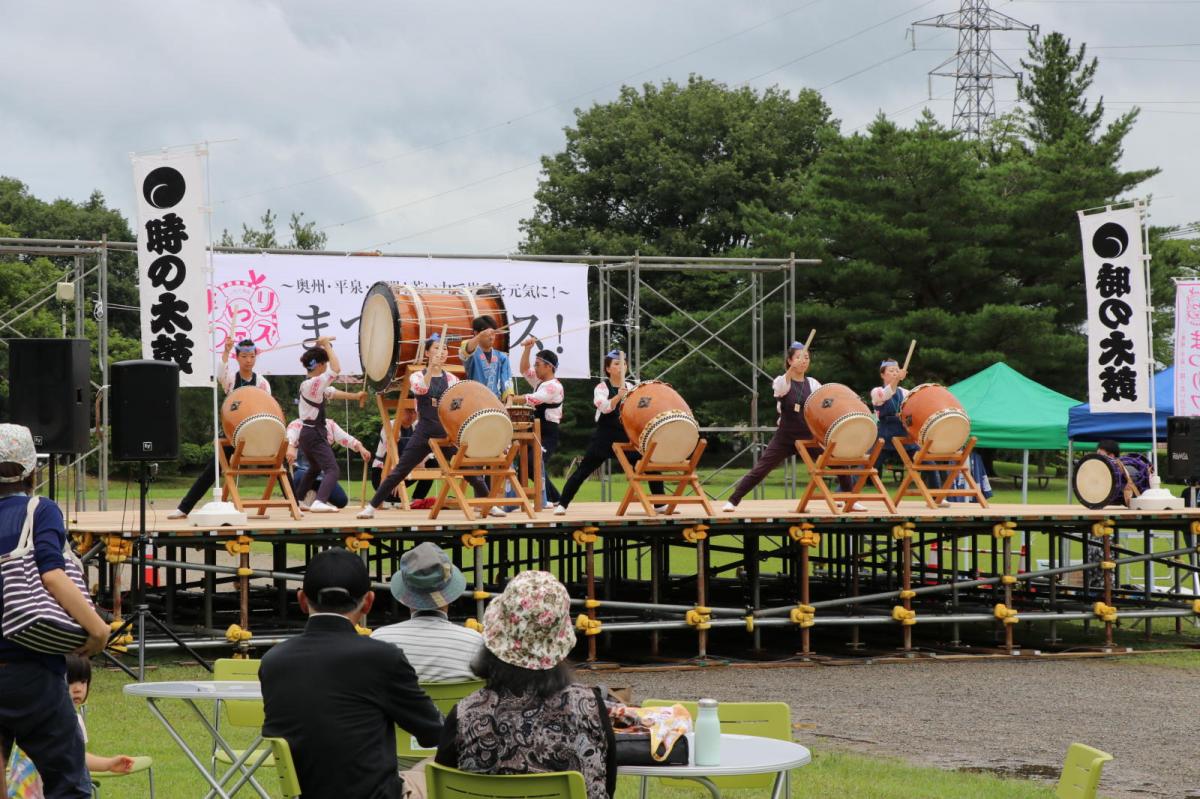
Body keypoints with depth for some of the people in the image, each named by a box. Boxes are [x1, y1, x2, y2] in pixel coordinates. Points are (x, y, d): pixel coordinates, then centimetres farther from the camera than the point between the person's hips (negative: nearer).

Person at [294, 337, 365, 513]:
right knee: (332, 470, -19)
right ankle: (319, 502, -36)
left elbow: (332, 393, 24)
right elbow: (336, 369, -28)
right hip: (315, 435, -10)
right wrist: (327, 345, -19)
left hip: (306, 433, 10)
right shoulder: (314, 383, -18)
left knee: (314, 468, 31)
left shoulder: (314, 385, 12)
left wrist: (355, 396, 26)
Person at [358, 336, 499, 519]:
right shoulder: (417, 376, 3)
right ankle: (371, 506, 2)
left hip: (448, 432, 2)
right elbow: (421, 389, -20)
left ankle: (490, 506, 16)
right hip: (424, 433, -2)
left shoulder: (451, 379, 10)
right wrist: (432, 369, -31)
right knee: (399, 471, -4)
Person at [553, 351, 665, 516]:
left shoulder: (630, 387, 12)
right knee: (583, 471, -4)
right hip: (605, 437, -4)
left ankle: (660, 504, 9)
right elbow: (604, 407, -21)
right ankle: (562, 504, 3)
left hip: (627, 437, 4)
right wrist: (618, 397, -36)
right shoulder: (601, 387, -3)